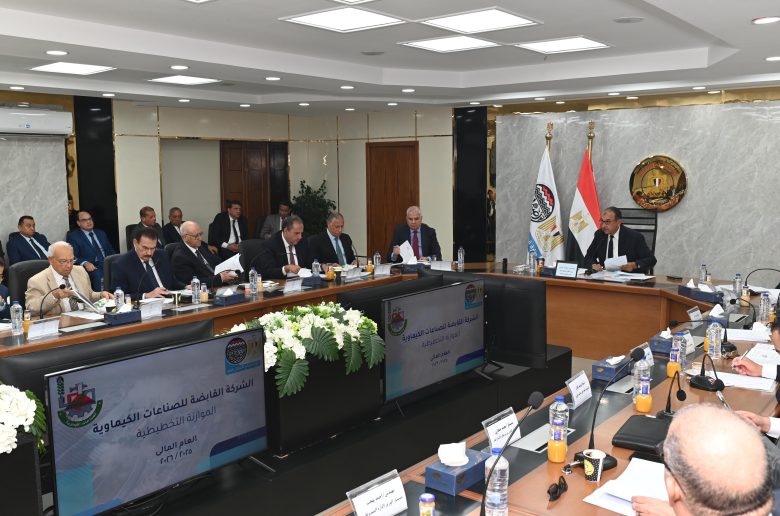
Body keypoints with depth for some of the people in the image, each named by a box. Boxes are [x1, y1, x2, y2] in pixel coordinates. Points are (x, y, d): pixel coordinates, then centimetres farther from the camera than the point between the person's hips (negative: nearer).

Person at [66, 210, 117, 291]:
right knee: (97, 274, -38)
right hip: (92, 267, -4)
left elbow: (111, 251, 22)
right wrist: (85, 263, -22)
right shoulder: (73, 236, 10)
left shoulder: (101, 233, 25)